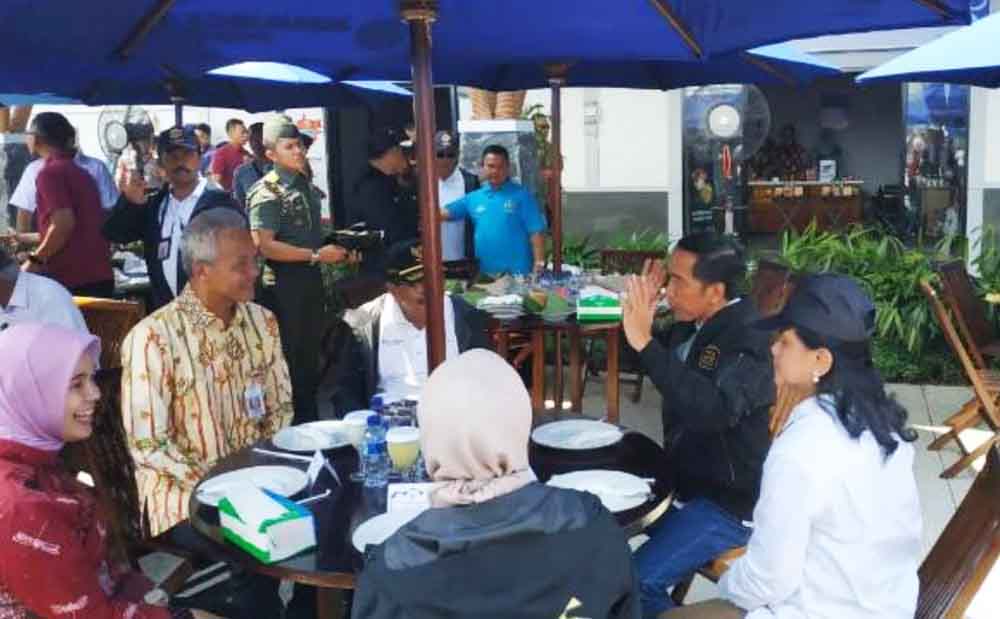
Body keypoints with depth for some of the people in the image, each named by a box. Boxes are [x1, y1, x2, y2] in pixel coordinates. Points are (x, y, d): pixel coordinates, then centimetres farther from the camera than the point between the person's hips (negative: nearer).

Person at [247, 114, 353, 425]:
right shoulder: (267, 192, -13)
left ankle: (309, 420, 31)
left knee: (310, 356, 17)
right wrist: (317, 255, -20)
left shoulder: (306, 185, 12)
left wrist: (338, 251, 10)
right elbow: (265, 246, -22)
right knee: (288, 359, 2)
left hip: (311, 280, 8)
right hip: (284, 285, -8)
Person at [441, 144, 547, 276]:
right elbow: (443, 213, 10)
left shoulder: (522, 195, -2)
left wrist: (539, 265, -14)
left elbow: (536, 232, -7)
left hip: (517, 272, -4)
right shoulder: (473, 198, 10)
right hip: (485, 272, 4)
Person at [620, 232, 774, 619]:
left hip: (728, 501, -9)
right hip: (683, 479, 9)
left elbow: (715, 410, -41)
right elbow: (665, 368, 18)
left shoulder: (752, 339, -24)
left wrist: (645, 344, -41)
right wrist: (643, 321, -2)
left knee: (636, 581, -20)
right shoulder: (692, 324, 0)